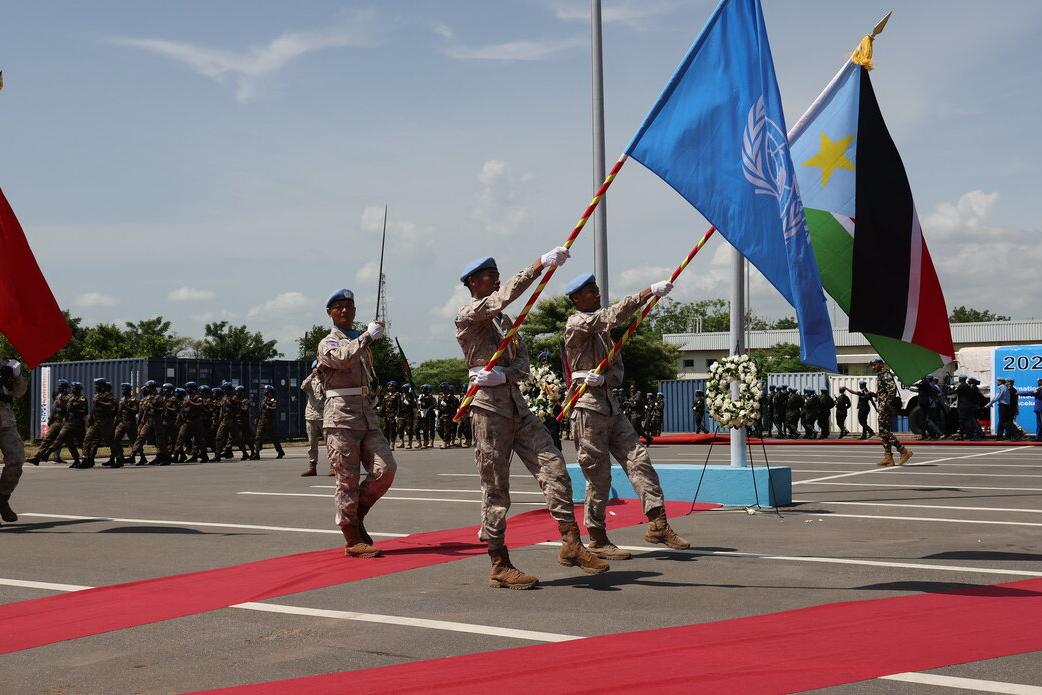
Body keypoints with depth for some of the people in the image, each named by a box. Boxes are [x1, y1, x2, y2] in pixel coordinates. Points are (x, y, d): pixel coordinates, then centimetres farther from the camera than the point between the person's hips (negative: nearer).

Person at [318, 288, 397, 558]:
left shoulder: (360, 341, 24)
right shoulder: (328, 343, 1)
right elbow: (343, 358, -23)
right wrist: (368, 336, -18)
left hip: (366, 412, 7)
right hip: (341, 414, -7)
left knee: (386, 468, -7)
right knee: (348, 479, -6)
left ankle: (355, 515, 14)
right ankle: (353, 540, 0)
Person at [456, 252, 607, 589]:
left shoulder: (504, 320, 20)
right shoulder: (468, 315, -4)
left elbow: (523, 364, 10)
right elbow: (505, 296, -22)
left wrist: (503, 374, -13)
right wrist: (540, 264, -25)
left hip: (517, 405, 7)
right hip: (489, 407, -7)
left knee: (554, 467, -5)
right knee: (495, 490, -2)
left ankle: (571, 545, -2)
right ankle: (500, 566, 6)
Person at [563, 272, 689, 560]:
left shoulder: (602, 329, 18)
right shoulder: (576, 324, -7)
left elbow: (618, 368, 14)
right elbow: (611, 316, -23)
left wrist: (604, 378, -10)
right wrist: (647, 293, -29)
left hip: (611, 405, 8)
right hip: (588, 406, -8)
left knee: (638, 458, -3)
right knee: (598, 475, -3)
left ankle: (658, 524, -4)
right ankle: (597, 541, 7)